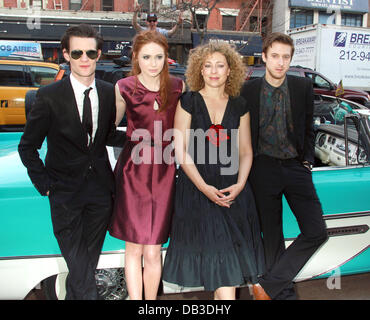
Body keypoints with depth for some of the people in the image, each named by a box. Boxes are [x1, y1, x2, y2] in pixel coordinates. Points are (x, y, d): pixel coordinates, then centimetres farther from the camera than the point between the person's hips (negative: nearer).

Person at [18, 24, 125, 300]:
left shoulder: (109, 93, 1)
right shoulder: (50, 96, -10)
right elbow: (27, 146, -3)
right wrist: (44, 185, -8)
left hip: (101, 188, 4)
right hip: (66, 193, -3)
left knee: (90, 257, 17)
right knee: (78, 264, 0)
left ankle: (74, 294, 38)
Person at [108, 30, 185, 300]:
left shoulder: (178, 87, 5)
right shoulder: (124, 88, 1)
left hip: (164, 173, 1)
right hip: (133, 172, -1)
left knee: (153, 252, 4)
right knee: (134, 249, 6)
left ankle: (151, 300, 25)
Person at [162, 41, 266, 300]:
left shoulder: (239, 106, 9)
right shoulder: (189, 102, 1)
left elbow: (246, 151, 9)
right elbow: (180, 150, -5)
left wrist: (240, 184, -8)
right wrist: (203, 186, -13)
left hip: (232, 188, 3)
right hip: (196, 187, -2)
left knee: (232, 248, 2)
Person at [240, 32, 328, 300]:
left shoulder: (303, 87, 2)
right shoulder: (249, 90, -3)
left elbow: (309, 128, 11)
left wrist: (307, 161, 3)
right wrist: (250, 166, -1)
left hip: (296, 167, 2)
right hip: (264, 170, -2)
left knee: (316, 232, -5)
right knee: (273, 237, 8)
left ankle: (270, 283, 8)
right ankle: (284, 291, 26)